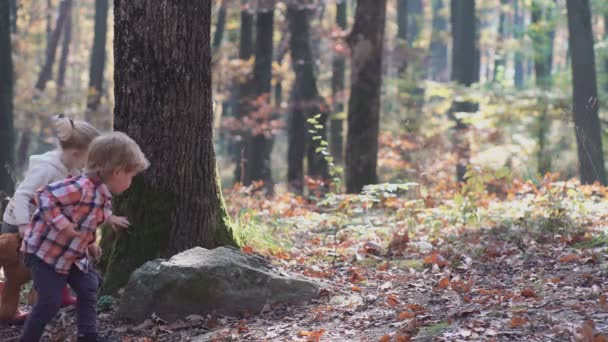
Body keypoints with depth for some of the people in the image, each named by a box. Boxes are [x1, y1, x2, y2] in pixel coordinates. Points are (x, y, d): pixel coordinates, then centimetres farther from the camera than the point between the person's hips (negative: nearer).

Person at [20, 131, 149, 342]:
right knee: (50, 301, -9)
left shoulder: (104, 197, 2)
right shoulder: (81, 188, -29)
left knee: (88, 287, 12)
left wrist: (90, 243, 10)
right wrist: (61, 224, -36)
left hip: (72, 254, 9)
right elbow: (45, 196, -32)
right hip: (44, 251, -9)